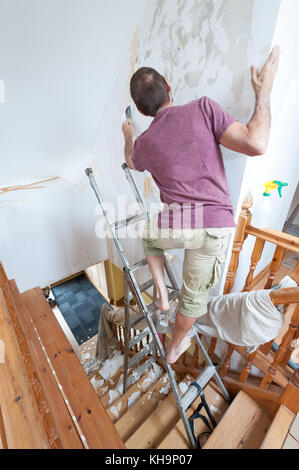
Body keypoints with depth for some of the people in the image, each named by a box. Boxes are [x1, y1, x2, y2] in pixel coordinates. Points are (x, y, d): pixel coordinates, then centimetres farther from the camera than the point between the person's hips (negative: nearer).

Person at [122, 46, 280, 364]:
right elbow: (255, 144, -10)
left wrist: (128, 136, 52)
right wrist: (263, 93, 6)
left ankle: (161, 294, 33)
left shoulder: (144, 143, 8)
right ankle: (174, 348, 47)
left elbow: (131, 162, 33)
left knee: (149, 236, 38)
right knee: (195, 293, 21)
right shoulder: (203, 108, -2)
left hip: (173, 224, 1)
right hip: (215, 225, 0)